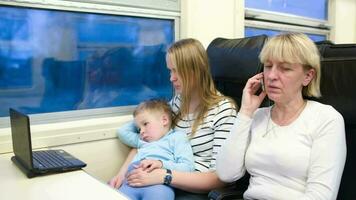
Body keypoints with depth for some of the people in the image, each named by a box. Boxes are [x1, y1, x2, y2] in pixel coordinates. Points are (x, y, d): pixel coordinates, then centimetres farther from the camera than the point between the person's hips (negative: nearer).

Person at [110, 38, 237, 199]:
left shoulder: (223, 110, -13)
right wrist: (123, 171, -7)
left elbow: (220, 178, -17)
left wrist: (164, 176, -26)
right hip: (167, 184, 5)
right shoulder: (177, 102, 6)